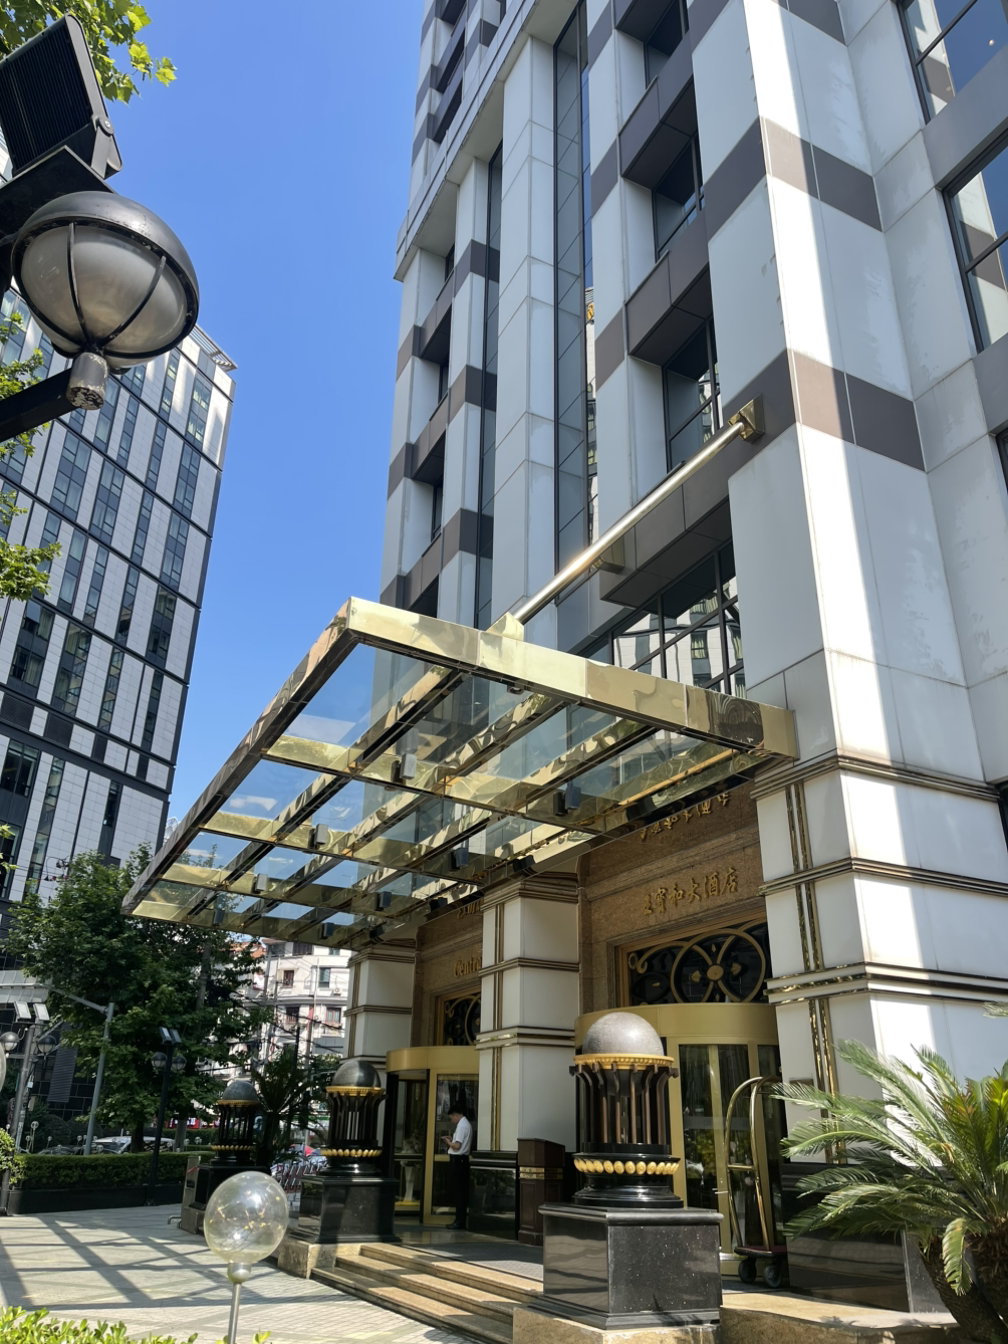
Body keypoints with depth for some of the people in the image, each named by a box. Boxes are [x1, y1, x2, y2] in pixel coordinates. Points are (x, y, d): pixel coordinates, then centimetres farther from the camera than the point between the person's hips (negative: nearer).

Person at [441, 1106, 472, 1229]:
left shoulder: (462, 1125, -16)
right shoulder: (466, 1124, 16)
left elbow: (457, 1146, -20)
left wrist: (448, 1141, -3)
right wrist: (452, 1139, 11)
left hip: (458, 1160, -10)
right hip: (462, 1159, 10)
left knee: (458, 1191, -6)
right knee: (461, 1191, 12)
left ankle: (460, 1222, -3)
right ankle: (459, 1220, 16)